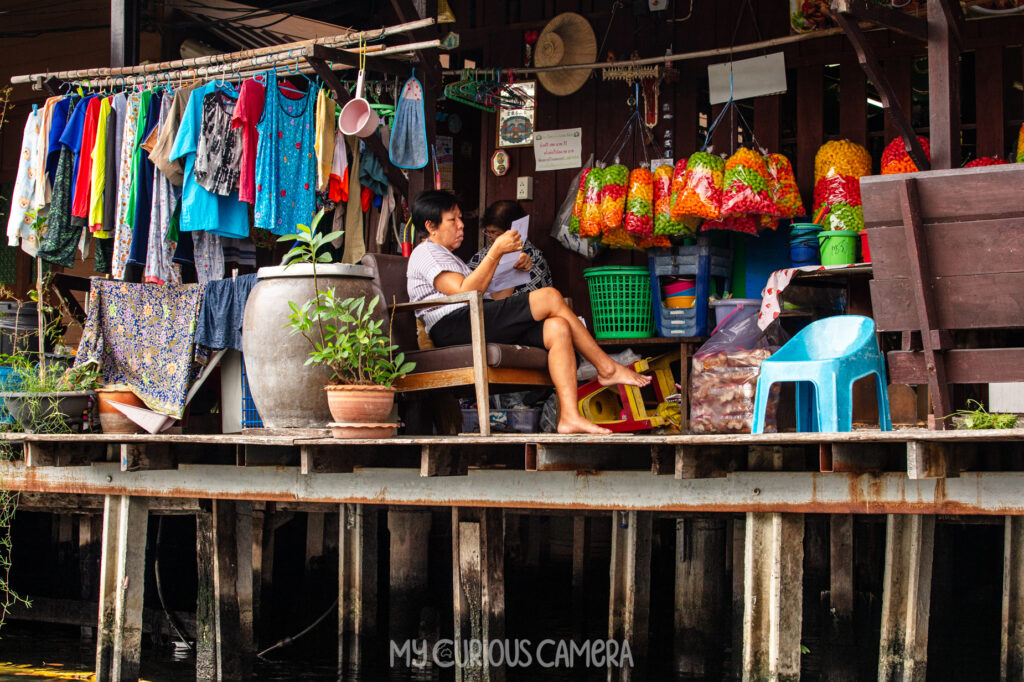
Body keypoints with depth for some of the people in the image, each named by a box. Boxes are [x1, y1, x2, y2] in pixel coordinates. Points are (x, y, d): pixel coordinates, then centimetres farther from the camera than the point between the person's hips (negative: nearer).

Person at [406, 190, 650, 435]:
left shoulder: (446, 256, 35)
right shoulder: (426, 253, 1)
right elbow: (465, 291, -14)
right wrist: (496, 251, -10)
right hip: (455, 326, -10)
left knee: (558, 329, -12)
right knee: (550, 296, -15)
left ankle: (570, 417, -24)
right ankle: (606, 368, -5)